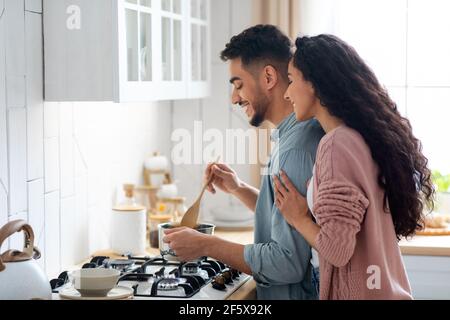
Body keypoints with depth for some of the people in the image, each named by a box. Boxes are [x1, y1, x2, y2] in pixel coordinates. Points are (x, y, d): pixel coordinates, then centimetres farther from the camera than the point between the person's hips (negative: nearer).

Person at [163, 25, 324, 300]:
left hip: (295, 292, -9)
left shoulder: (297, 148, -24)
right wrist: (238, 189, 7)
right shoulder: (295, 135, 8)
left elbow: (288, 263, -27)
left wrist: (206, 246, -18)